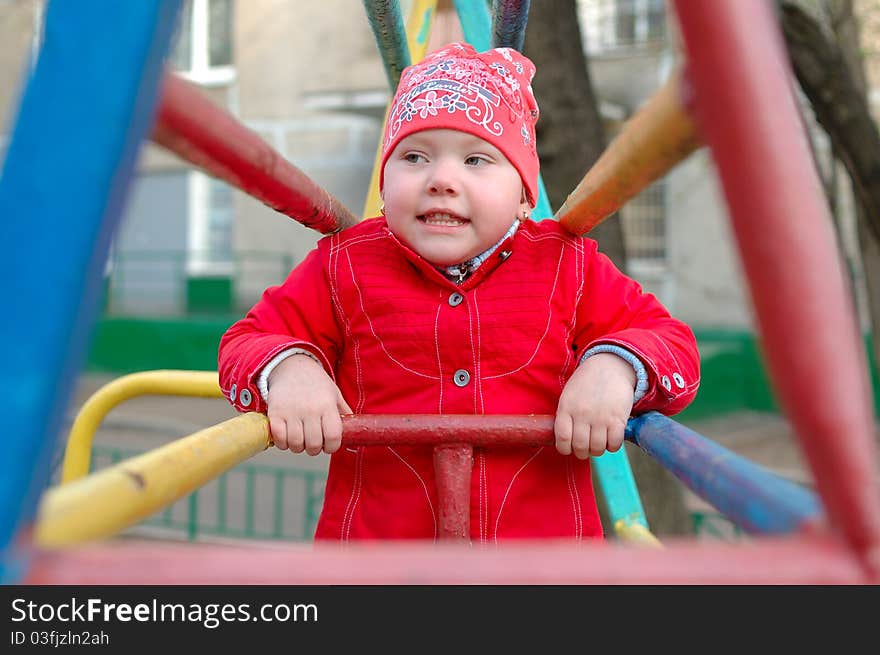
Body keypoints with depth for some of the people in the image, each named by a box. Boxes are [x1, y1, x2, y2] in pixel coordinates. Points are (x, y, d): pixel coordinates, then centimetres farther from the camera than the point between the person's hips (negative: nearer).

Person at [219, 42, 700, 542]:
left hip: (546, 534, 1)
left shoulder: (568, 267, 4)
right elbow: (250, 340, 8)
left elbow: (674, 343, 5)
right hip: (372, 536, 0)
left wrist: (615, 369, -15)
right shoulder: (345, 266, 4)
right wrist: (287, 371, -14)